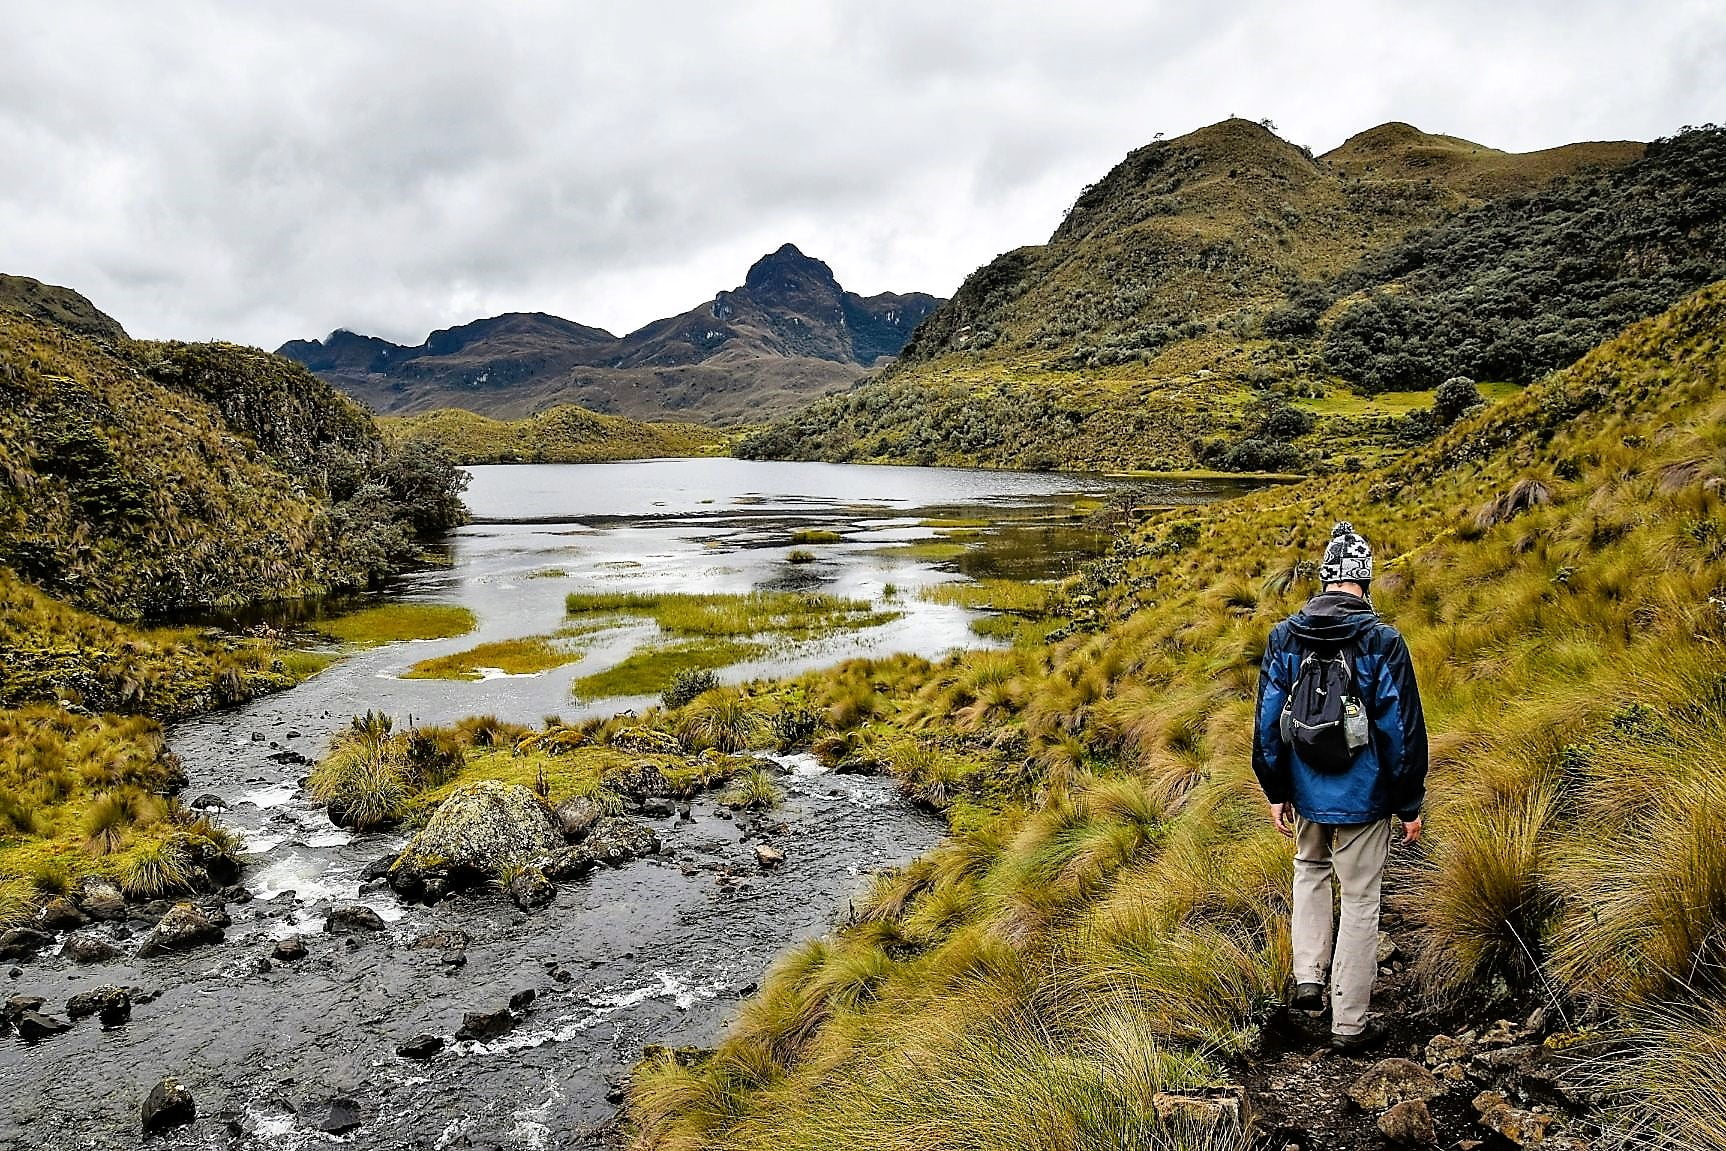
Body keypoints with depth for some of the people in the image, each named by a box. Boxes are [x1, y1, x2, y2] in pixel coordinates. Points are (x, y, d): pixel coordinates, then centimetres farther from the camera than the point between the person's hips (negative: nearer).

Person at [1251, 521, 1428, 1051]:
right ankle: (1348, 1023, 17)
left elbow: (1268, 717, 0)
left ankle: (1307, 976, 18)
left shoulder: (1284, 636, -5)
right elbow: (1402, 727, -12)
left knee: (1311, 870, 29)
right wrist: (1410, 805, -1)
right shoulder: (1382, 640, -15)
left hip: (1307, 789, 3)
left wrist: (1276, 791, 10)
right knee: (1360, 901, 9)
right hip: (1364, 796, -3)